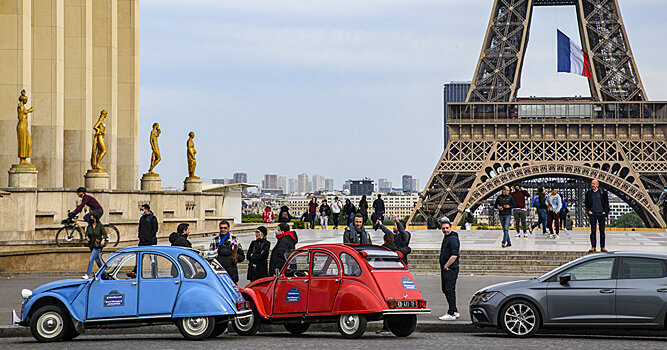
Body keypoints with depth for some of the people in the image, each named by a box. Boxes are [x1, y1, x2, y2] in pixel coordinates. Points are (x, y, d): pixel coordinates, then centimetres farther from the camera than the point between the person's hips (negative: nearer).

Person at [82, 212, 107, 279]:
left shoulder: (100, 226, -6)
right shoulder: (89, 226, 7)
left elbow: (104, 234, -8)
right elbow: (86, 234, 7)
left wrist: (103, 240, -26)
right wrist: (87, 237, -16)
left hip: (98, 246, -6)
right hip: (92, 245, 6)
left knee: (91, 260, -14)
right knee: (97, 260, 17)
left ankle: (87, 275, -14)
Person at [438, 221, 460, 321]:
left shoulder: (453, 239, -14)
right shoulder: (446, 238, 18)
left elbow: (454, 255, -22)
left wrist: (446, 266, -16)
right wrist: (444, 266, 16)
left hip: (451, 269, -11)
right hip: (445, 268, 11)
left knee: (449, 290, -10)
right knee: (445, 289, 14)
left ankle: (451, 313, -9)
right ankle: (455, 311, 22)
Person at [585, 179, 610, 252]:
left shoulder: (603, 192, 4)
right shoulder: (589, 193, 8)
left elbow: (606, 202, 7)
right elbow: (586, 203, 14)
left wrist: (605, 211, -3)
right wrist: (588, 210, 1)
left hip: (601, 213, -1)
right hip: (592, 213, 1)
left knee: (602, 230, 2)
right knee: (593, 230, -2)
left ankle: (602, 247, 6)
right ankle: (593, 246, 2)